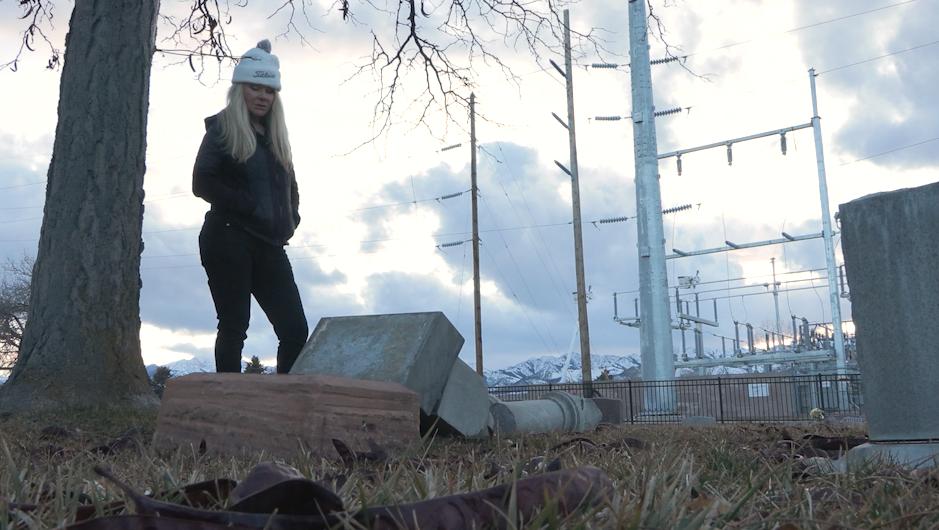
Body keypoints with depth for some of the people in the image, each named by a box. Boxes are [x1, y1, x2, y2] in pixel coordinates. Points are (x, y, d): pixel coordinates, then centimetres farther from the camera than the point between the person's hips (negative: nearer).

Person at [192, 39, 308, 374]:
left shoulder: (276, 135, 18)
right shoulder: (223, 128, 0)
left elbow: (289, 187, 24)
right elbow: (202, 183, -10)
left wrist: (290, 220, 6)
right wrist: (250, 206, -14)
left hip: (269, 245, 6)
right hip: (229, 240, -6)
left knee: (295, 329, -2)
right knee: (234, 328, -4)